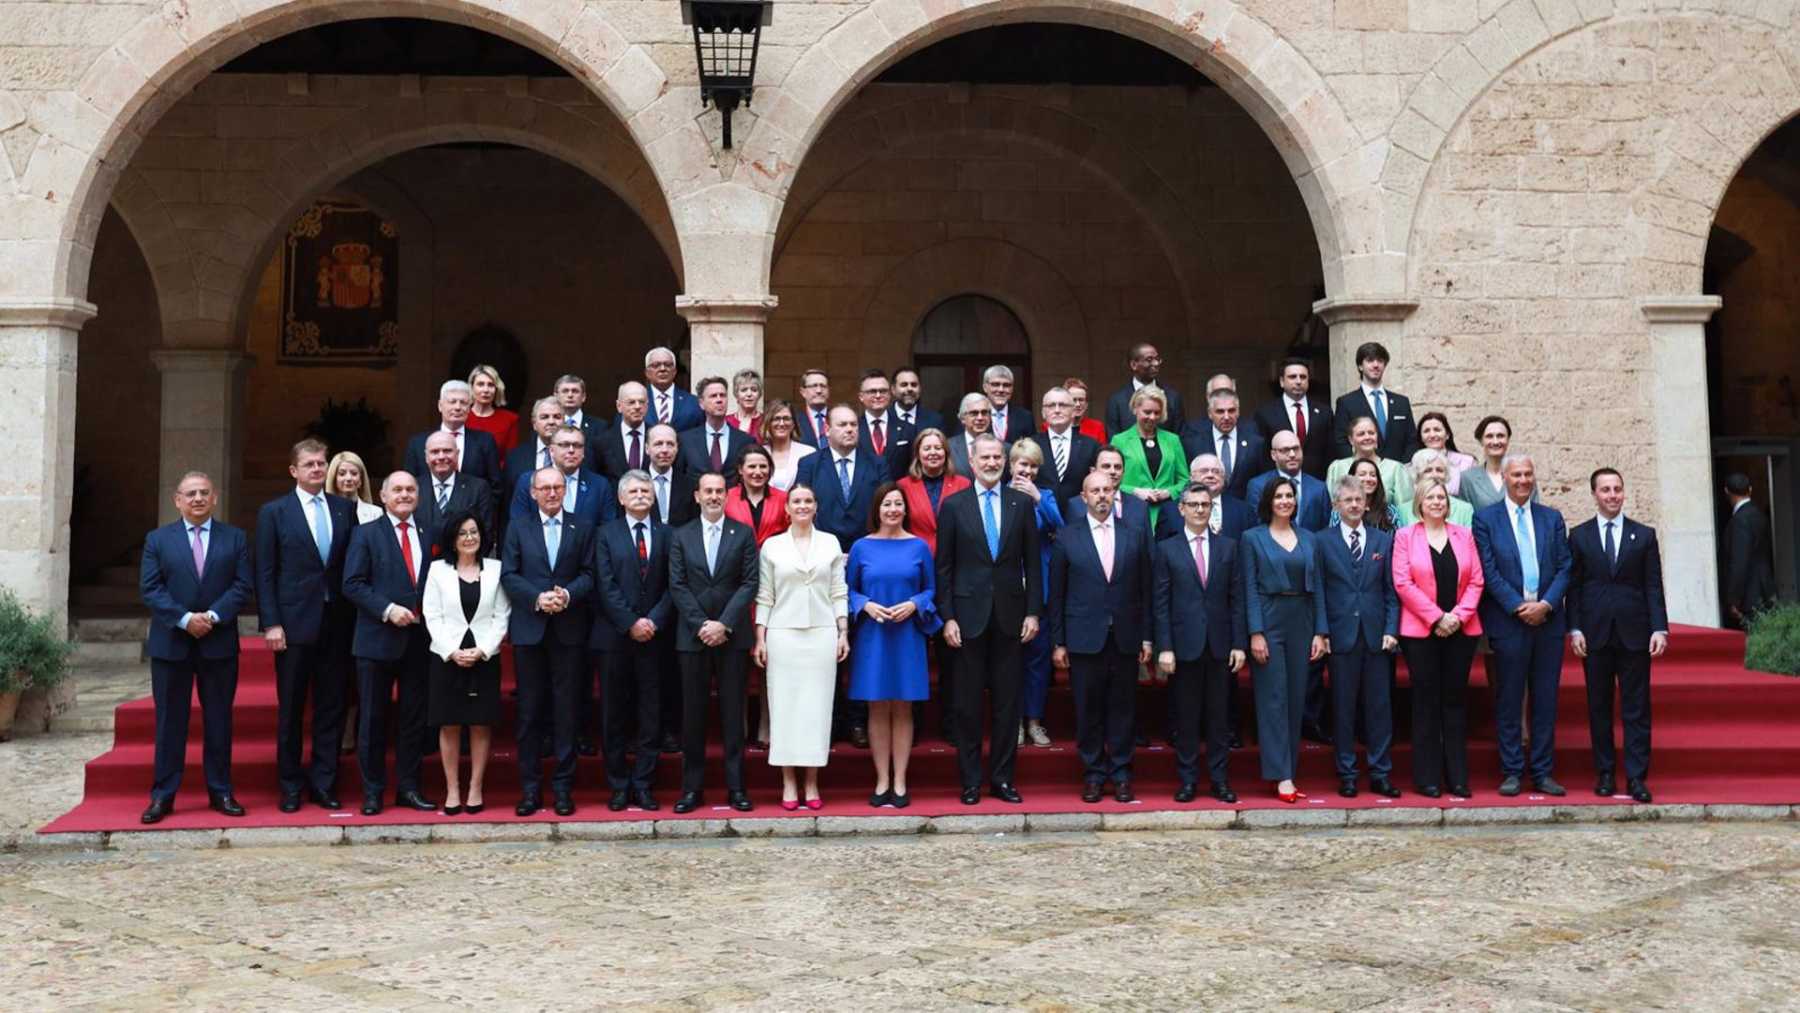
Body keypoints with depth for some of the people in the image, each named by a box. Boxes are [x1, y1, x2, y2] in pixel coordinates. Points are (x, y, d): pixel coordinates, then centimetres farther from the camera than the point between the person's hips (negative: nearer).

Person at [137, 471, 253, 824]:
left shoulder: (235, 538, 7)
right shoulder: (157, 539, 5)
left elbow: (242, 586, -1)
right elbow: (149, 589, -2)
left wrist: (212, 615, -15)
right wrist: (184, 619, -15)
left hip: (219, 642, 0)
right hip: (170, 643, 0)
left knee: (219, 720, 6)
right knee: (170, 721, 4)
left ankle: (221, 792, 13)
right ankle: (162, 795, 9)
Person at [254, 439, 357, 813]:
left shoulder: (345, 509, 9)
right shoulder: (274, 512, 1)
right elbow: (265, 573, -2)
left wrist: (355, 617, 1)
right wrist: (270, 624, -9)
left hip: (338, 623, 3)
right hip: (295, 623, -2)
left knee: (332, 707, 6)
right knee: (291, 709, 5)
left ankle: (323, 783, 15)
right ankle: (290, 786, 15)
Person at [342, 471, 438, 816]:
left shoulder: (429, 536, 11)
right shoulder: (366, 533, 1)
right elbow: (352, 583, -6)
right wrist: (388, 609, -16)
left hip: (418, 641, 3)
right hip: (377, 640, -3)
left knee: (413, 718, 8)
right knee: (372, 719, 4)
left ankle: (408, 788, 16)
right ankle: (372, 791, 12)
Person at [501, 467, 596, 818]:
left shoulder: (582, 529, 9)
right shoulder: (518, 527, 9)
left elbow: (589, 575, 2)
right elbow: (508, 575, 1)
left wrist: (567, 594, -16)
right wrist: (537, 598, -14)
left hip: (569, 630, 0)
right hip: (529, 630, 0)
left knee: (567, 710, 2)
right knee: (530, 711, 4)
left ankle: (563, 787, 8)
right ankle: (530, 789, 9)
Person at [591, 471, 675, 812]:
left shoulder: (666, 535, 9)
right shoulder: (606, 534, 4)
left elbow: (671, 586, 3)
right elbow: (606, 586, -4)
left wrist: (654, 621, -11)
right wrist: (631, 623, -12)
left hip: (654, 635, 1)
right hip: (615, 636, -1)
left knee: (651, 713, 3)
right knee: (614, 713, 3)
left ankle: (643, 785, 10)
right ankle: (618, 786, 11)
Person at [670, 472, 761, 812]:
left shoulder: (743, 534, 4)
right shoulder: (680, 536, 7)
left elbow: (749, 583, -2)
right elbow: (677, 586, 1)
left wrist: (724, 624, -11)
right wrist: (701, 625, -9)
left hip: (732, 634, -1)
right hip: (692, 636, 1)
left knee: (733, 711, 3)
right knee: (693, 712, 4)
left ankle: (735, 786, 8)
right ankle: (692, 787, 9)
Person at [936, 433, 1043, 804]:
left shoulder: (1021, 503, 6)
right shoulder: (954, 506, 2)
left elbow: (1033, 562, 6)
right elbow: (944, 567, 1)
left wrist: (1033, 611, 0)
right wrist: (947, 617, -5)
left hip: (1009, 615, 1)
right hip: (969, 615, -1)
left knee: (1008, 701, 6)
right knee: (968, 702, 4)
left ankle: (1003, 778, 15)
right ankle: (970, 780, 12)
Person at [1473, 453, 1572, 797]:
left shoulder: (1552, 518, 12)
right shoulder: (1485, 518, 2)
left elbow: (1564, 567, 6)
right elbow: (1489, 571, -5)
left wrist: (1546, 604, -9)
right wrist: (1519, 607, -13)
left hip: (1548, 620, 3)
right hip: (1508, 623, -3)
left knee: (1545, 700, 6)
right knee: (1509, 701, 2)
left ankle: (1542, 772, 13)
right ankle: (1511, 772, 9)